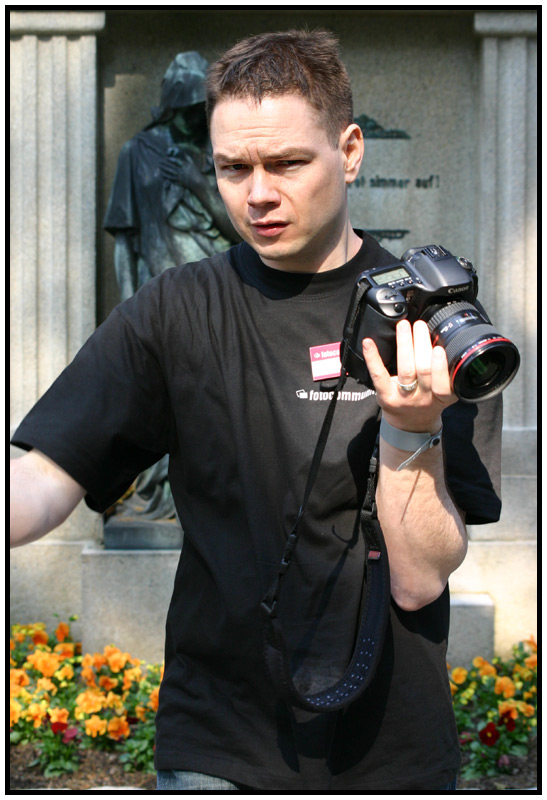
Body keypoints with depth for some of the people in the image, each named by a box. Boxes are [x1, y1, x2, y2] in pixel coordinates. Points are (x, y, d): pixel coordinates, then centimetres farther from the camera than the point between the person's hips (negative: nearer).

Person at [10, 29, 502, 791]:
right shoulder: (172, 313, -3)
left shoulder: (432, 316, -6)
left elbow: (420, 579, -11)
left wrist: (412, 427, -25)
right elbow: (43, 482, -12)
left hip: (393, 747, 1)